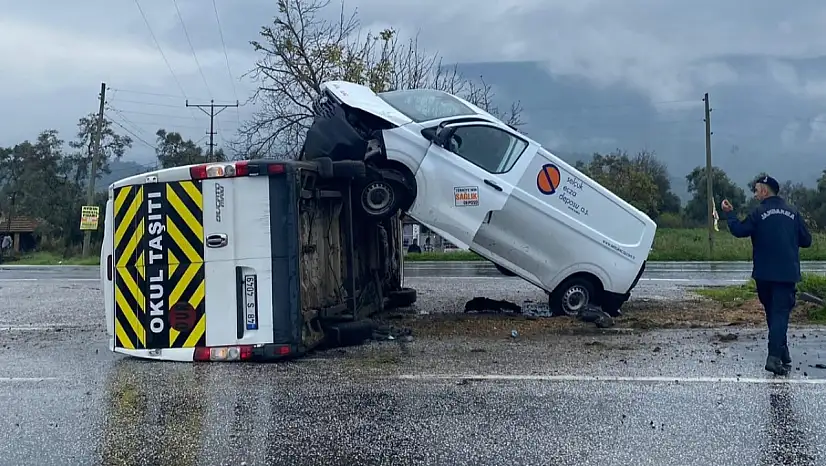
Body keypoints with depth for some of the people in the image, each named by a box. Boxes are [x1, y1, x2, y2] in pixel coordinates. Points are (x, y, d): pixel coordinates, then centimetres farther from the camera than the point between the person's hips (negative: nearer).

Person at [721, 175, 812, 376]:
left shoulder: (759, 212, -6)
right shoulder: (793, 212, 3)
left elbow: (739, 231, -9)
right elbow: (806, 240, 6)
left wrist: (729, 214, 5)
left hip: (764, 274, 0)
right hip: (787, 274, 0)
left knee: (772, 313, 16)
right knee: (781, 313, -3)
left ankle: (783, 354, 23)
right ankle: (775, 357, -17)